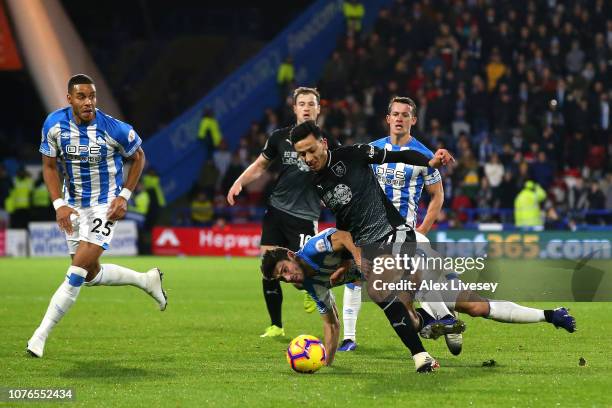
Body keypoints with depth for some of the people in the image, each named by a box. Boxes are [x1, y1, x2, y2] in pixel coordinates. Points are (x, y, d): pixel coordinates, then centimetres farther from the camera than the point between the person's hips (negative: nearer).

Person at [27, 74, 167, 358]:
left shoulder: (114, 129, -19)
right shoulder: (54, 124, -11)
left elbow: (138, 157, -1)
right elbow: (49, 166, 0)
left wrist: (124, 196, -10)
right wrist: (59, 205, -13)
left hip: (106, 206, -5)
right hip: (74, 205, 5)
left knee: (77, 272, -14)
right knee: (92, 274, 11)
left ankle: (41, 335, -10)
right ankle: (146, 280, 36)